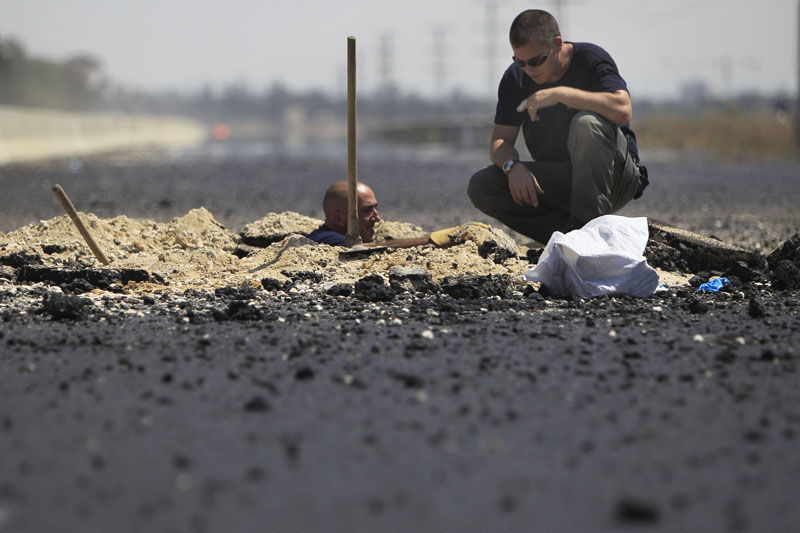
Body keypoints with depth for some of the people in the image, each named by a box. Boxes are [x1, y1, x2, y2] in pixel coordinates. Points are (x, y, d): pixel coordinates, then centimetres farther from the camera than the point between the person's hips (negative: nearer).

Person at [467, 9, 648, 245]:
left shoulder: (590, 59, -13)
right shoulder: (515, 78, 2)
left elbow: (623, 110, -30)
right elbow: (500, 140, 1)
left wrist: (561, 94, -33)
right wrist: (513, 166, -23)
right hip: (558, 182, 5)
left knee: (586, 123, -35)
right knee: (481, 187, -15)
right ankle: (569, 232, -16)